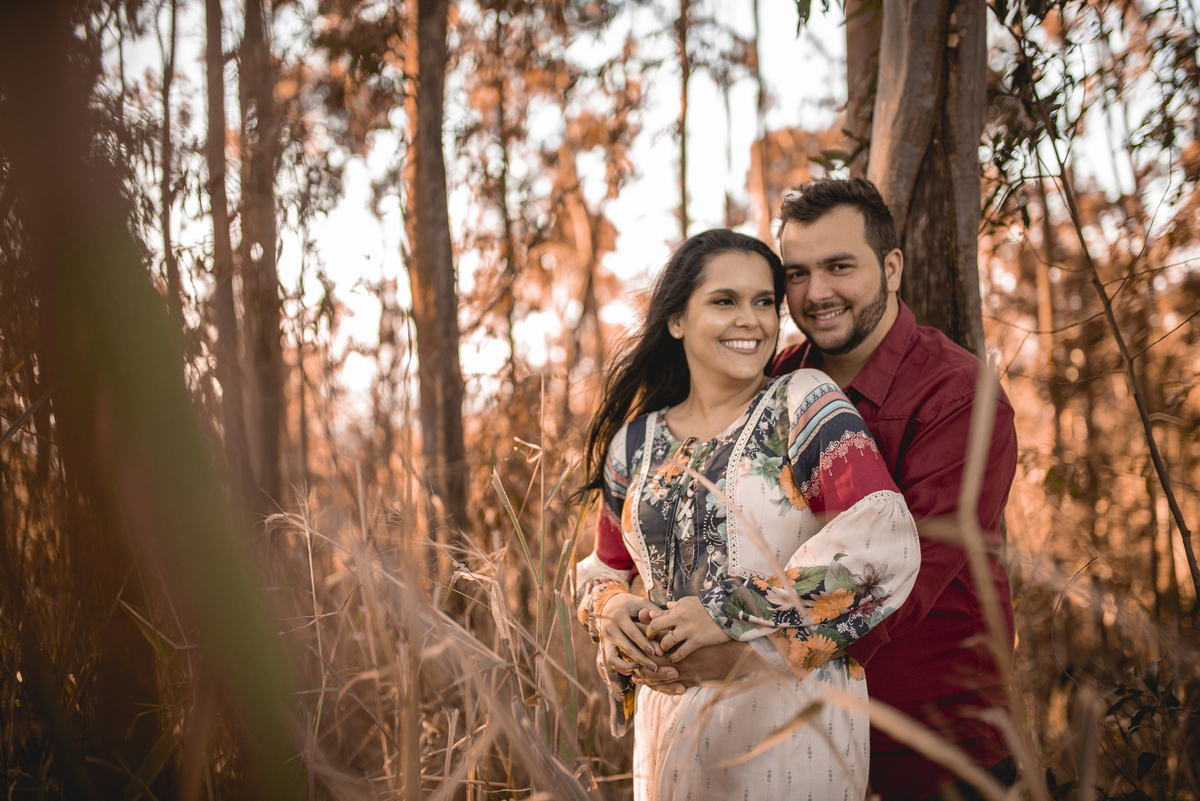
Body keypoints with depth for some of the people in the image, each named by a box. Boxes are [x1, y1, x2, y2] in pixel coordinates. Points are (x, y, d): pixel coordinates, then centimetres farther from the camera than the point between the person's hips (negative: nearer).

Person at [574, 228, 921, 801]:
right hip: (672, 724, 4)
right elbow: (606, 568, 19)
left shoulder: (804, 404, -7)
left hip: (791, 717, -4)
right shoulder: (636, 443, 7)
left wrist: (733, 612, -21)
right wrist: (610, 608, -5)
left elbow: (885, 541, -20)